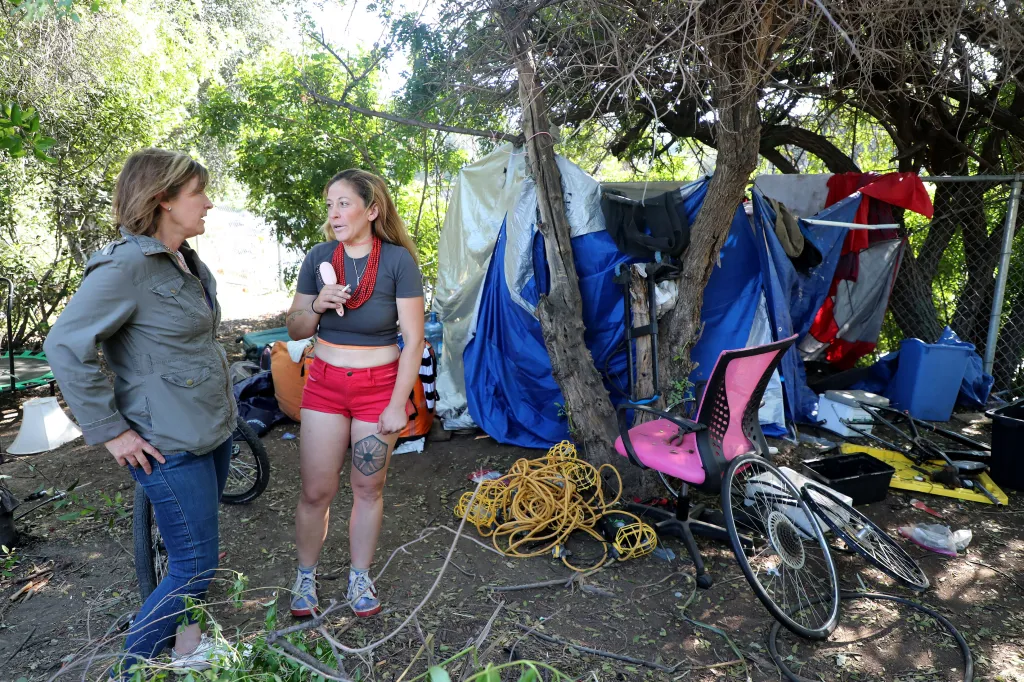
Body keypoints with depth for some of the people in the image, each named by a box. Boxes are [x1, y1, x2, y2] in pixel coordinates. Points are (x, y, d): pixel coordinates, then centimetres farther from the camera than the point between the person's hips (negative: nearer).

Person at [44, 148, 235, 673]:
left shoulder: (188, 263, 8)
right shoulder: (126, 266, -19)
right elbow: (65, 346, -22)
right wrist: (109, 432, -19)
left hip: (213, 430, 8)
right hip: (171, 447, -8)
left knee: (196, 551, 20)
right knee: (195, 565, 0)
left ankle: (188, 646, 40)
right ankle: (133, 668, 21)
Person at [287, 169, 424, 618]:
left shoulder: (398, 261, -12)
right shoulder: (319, 258, -1)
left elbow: (413, 338, -11)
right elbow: (294, 330, 6)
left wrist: (398, 404, -12)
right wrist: (316, 307, -16)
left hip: (379, 385, -2)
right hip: (324, 383, 3)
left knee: (367, 489, 10)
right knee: (315, 492, 6)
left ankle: (359, 579, 30)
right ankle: (305, 578, 28)